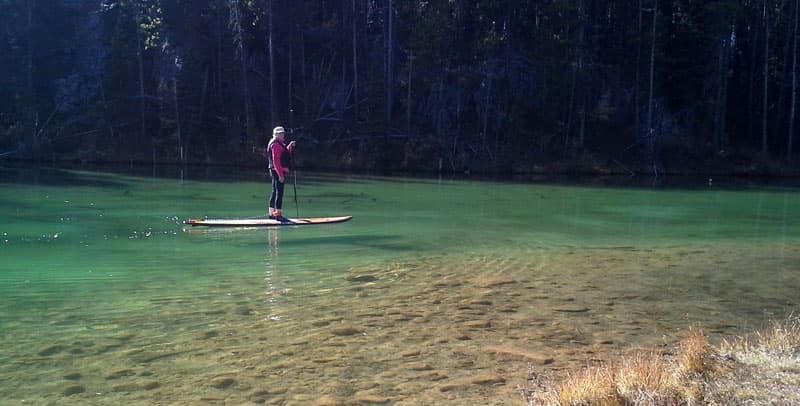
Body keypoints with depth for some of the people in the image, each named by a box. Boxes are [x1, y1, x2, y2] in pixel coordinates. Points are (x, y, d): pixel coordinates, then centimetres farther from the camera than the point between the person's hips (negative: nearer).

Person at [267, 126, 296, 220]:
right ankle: (278, 214, -10)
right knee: (279, 192, -10)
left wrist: (290, 147, 8)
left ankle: (272, 213, 21)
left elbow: (284, 153, 22)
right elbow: (276, 161, -21)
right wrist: (281, 175, -24)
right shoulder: (275, 144, -14)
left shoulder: (279, 144, 18)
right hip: (278, 171, -11)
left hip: (276, 171, 11)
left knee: (275, 192, 15)